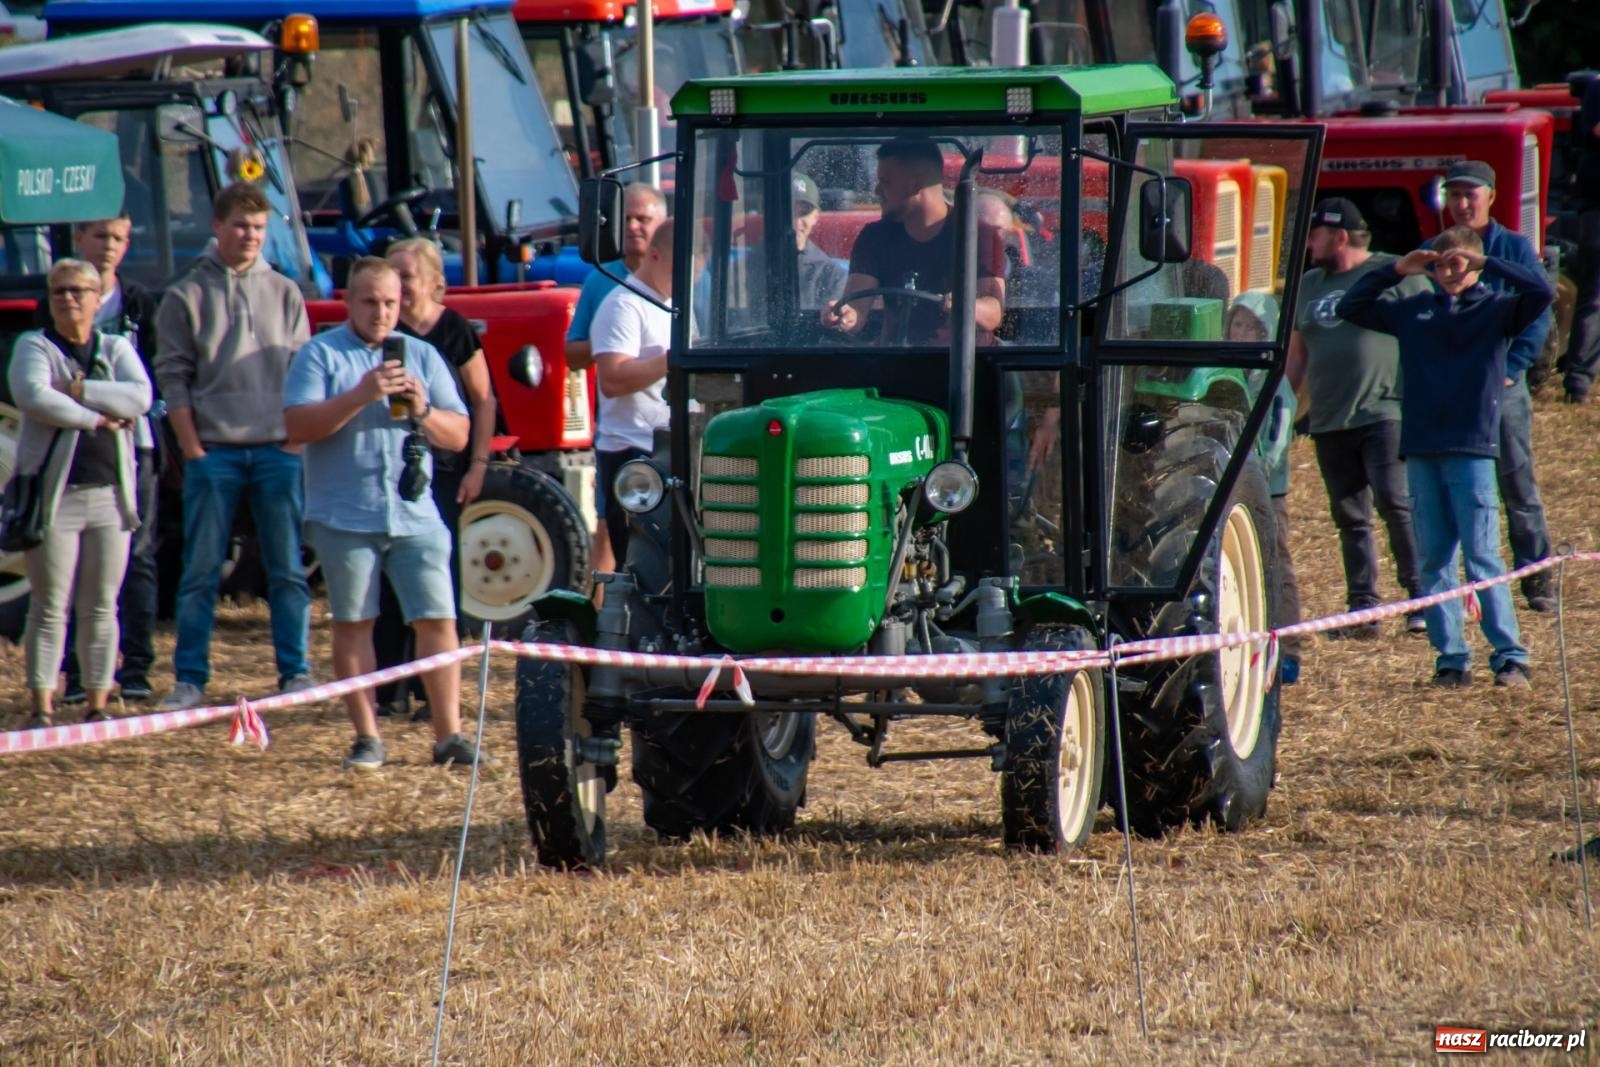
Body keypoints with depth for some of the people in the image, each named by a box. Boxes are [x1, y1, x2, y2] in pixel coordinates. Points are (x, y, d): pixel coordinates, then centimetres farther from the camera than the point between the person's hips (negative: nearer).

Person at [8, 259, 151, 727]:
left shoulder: (116, 350, 12)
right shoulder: (34, 347, 2)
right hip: (53, 493, -3)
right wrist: (97, 417, -14)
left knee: (101, 608, 5)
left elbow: (140, 397, -7)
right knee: (50, 607, -3)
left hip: (109, 495, 3)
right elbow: (33, 396, -18)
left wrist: (78, 391, -14)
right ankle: (41, 707, 0)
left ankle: (98, 704, 11)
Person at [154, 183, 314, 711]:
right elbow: (173, 376, 1)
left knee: (287, 568, 3)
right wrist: (192, 449, -6)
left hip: (277, 449, 2)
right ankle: (189, 678, 3)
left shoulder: (285, 294, 10)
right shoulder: (187, 296, 3)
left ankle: (295, 672, 8)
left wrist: (297, 438, 0)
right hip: (213, 449, -2)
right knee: (201, 570, 0)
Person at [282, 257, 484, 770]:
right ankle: (367, 738, 7)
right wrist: (361, 396, -19)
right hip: (344, 516, -3)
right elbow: (297, 426, -11)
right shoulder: (320, 355, 2)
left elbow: (459, 435, 11)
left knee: (438, 621, -3)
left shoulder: (422, 356, 14)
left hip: (415, 515, 3)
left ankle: (449, 734, 0)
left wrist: (422, 410, -9)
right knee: (354, 624, 1)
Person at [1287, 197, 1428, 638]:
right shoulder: (1309, 285, 18)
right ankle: (1363, 609, 8)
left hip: (1385, 415, -6)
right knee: (1350, 518, 5)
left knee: (1396, 502, -16)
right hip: (1329, 424, 6)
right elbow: (1296, 356, 23)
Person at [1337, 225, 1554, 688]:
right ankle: (1451, 658, 8)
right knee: (1434, 561, 4)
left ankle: (1510, 657, -3)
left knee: (1482, 558, -6)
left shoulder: (1496, 309, 2)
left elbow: (1542, 291, -14)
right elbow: (1351, 307, 18)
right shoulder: (1414, 311, 13)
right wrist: (1394, 272, 6)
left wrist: (1484, 262, -11)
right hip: (1421, 450, 4)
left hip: (1473, 450, -4)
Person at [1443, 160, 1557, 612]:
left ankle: (1537, 581, 7)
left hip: (1502, 384, -2)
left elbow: (1538, 316, 0)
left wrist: (1510, 368, -10)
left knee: (1518, 485, 0)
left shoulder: (1515, 249, 3)